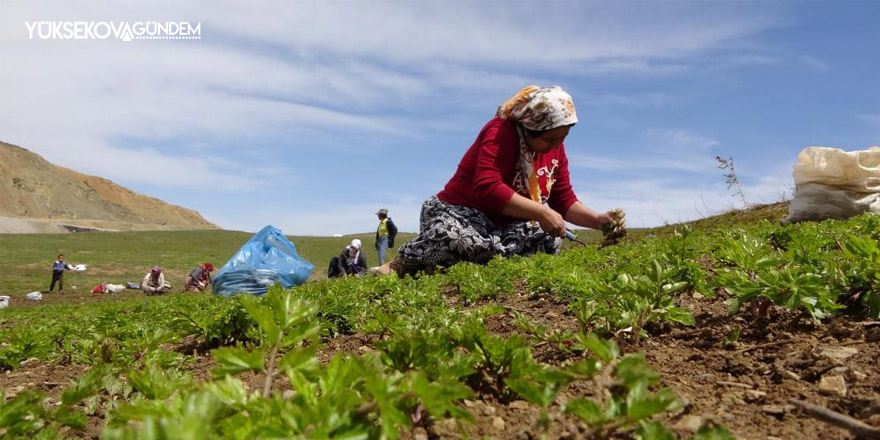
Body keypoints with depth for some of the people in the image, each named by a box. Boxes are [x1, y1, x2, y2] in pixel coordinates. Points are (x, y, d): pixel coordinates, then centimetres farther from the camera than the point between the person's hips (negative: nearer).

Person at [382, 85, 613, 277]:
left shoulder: (555, 148, 4)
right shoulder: (500, 133, -21)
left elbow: (564, 200, 9)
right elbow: (488, 188, -35)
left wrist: (597, 220, -8)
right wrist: (542, 212, -35)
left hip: (506, 225, 8)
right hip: (462, 212, -8)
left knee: (550, 242, -19)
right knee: (462, 242, -41)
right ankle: (401, 264, -10)